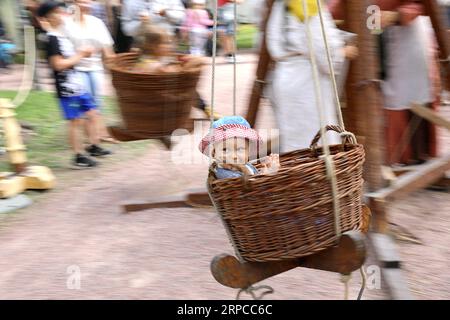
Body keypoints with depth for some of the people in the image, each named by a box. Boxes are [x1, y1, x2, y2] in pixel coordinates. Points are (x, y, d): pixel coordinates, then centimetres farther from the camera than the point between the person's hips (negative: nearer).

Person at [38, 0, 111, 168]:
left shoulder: (61, 36, 14)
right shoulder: (52, 39, -15)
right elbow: (58, 64, -21)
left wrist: (82, 52, 5)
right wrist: (79, 56, -13)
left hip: (77, 85, 9)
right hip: (67, 89, -9)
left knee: (91, 114, 15)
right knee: (75, 121, -4)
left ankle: (93, 146, 26)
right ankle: (79, 157, 4)